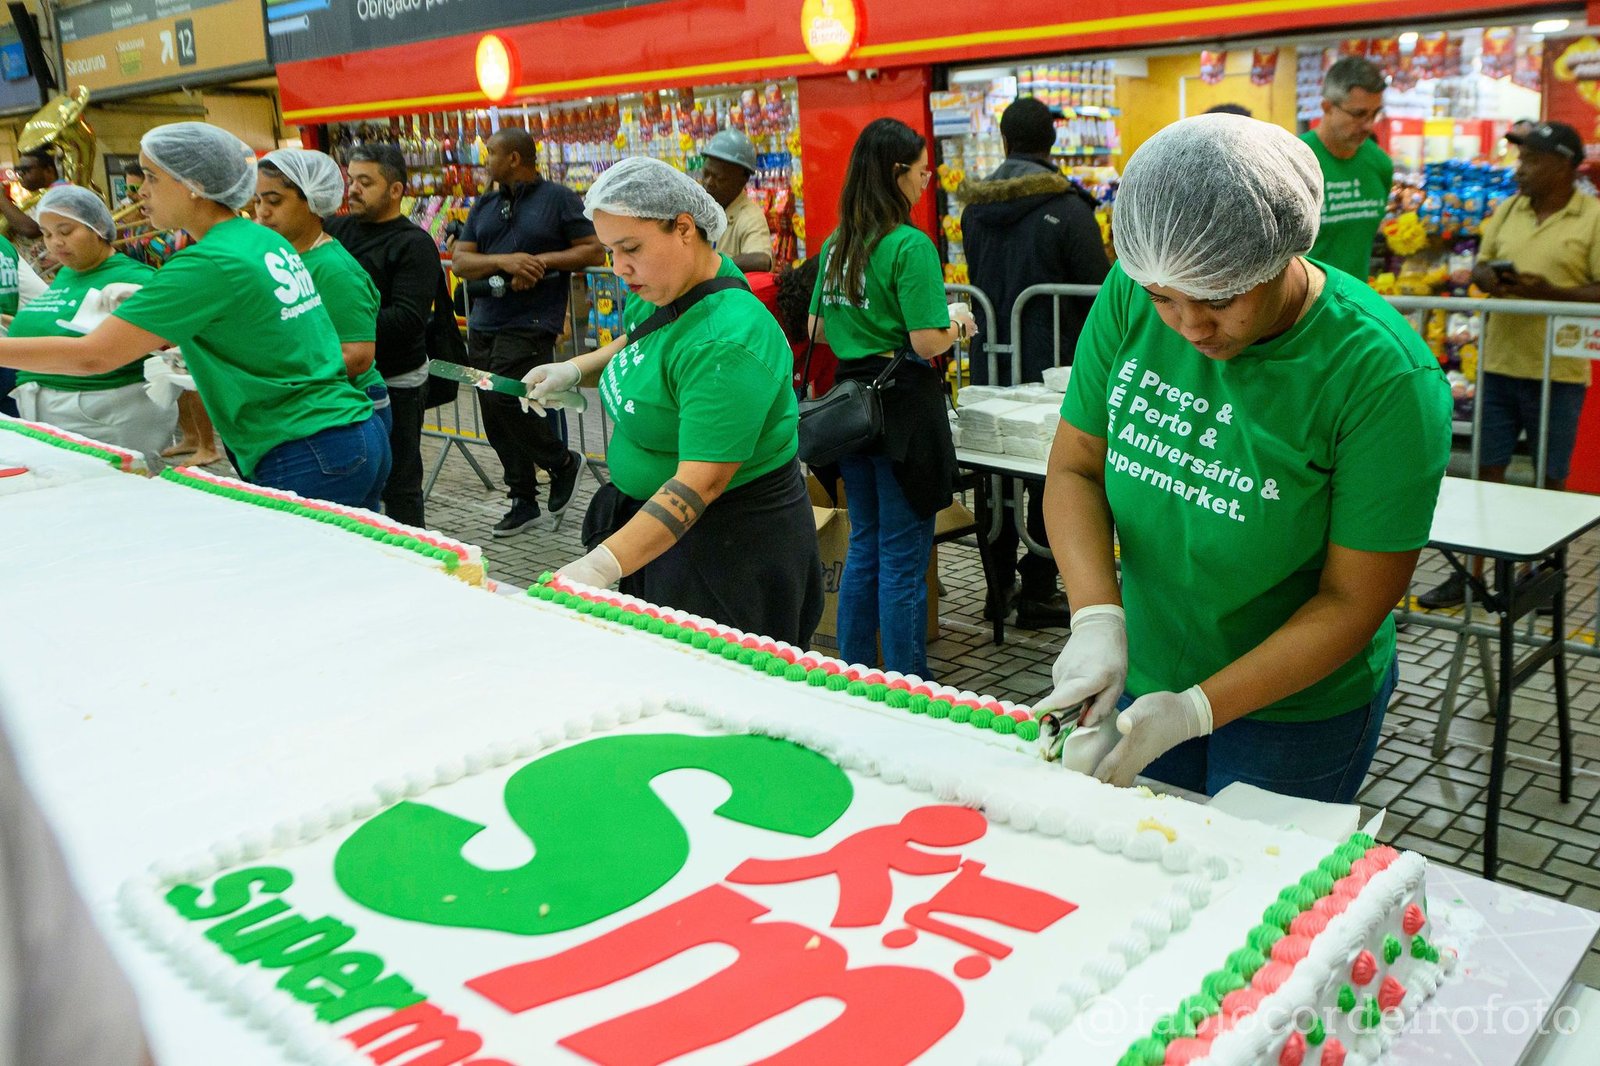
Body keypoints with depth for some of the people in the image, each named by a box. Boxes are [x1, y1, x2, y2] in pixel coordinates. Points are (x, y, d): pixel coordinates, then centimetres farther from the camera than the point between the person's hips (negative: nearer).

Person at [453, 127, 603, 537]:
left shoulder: (559, 199, -1)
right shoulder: (484, 206, 15)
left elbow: (594, 251, -4)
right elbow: (461, 261, 6)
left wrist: (542, 261, -14)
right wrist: (504, 261, -12)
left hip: (530, 326, -6)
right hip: (484, 324, 7)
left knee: (507, 402, -16)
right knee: (496, 418, 7)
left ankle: (562, 462, 10)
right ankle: (523, 500, 20)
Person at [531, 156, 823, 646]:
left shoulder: (724, 342, -28)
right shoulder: (659, 289, 1)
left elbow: (701, 482, -32)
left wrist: (601, 566, -38)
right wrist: (575, 370, 8)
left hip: (733, 539, -9)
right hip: (651, 513, 9)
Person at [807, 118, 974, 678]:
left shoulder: (834, 245, 9)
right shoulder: (911, 245, -15)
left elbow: (818, 329, 16)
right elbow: (928, 342, -18)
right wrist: (958, 322, 1)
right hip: (903, 404, -7)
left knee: (864, 546, 19)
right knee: (903, 559, 1)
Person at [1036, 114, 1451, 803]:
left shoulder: (1386, 377, -24)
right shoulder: (1132, 297, -14)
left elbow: (1355, 601, -20)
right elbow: (1074, 466, -6)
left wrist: (1197, 710, -26)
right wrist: (1097, 616, -21)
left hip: (1295, 705, -3)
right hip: (1145, 672, 4)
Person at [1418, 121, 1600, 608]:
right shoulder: (1506, 211, 10)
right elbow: (1480, 266, 15)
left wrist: (1549, 292, -22)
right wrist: (1489, 279, -7)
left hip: (1557, 370, -4)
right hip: (1499, 362, 4)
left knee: (1551, 479, 6)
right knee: (1487, 471, 7)